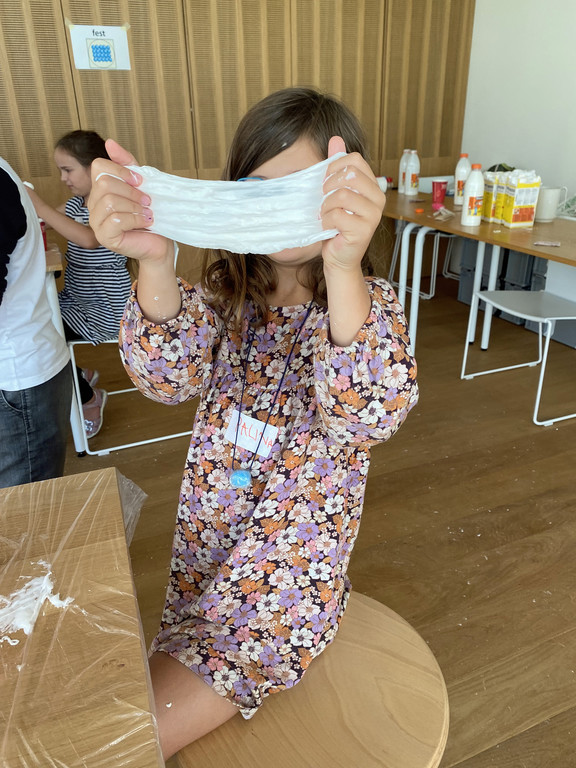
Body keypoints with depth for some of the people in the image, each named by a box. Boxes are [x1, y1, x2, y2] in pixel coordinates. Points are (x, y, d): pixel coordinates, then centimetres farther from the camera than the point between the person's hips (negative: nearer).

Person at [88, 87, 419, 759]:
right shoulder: (224, 292, -5)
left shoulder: (369, 303, -14)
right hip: (205, 551, 4)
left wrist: (344, 264, -49)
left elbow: (372, 415, -34)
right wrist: (155, 262, -42)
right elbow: (169, 377, -23)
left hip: (294, 567, -4)